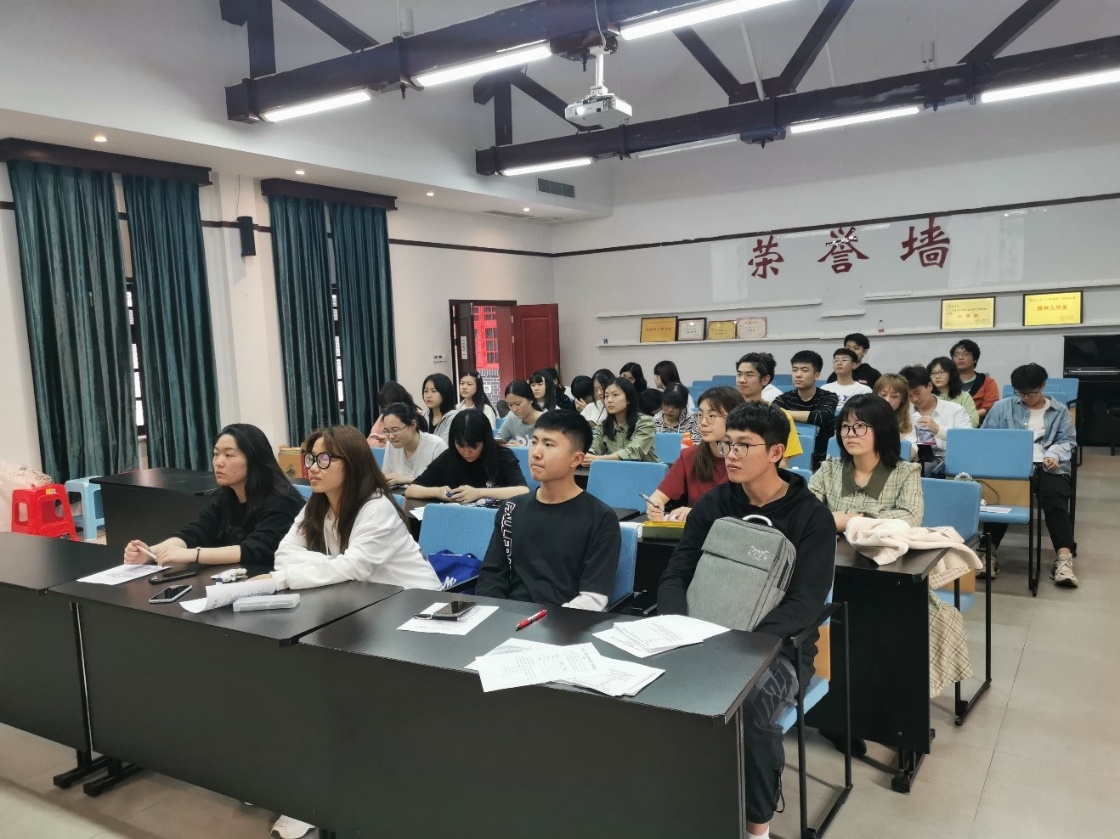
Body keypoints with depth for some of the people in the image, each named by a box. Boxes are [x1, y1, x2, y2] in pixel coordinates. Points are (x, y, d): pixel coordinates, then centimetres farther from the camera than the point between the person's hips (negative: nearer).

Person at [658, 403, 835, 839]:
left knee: (751, 705, -33)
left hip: (778, 643, -3)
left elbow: (804, 604, -14)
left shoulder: (812, 516, -6)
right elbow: (674, 577, 3)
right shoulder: (712, 505, 5)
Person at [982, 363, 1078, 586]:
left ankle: (1064, 557, -39)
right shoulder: (1002, 407, 19)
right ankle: (988, 551, -33)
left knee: (1054, 498, -32)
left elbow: (1067, 441, 11)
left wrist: (1055, 455, -11)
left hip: (1047, 466, 1)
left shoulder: (1059, 411, 21)